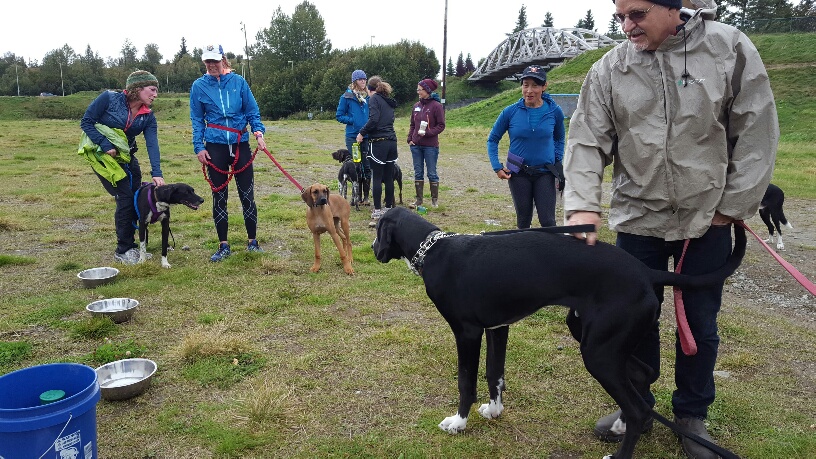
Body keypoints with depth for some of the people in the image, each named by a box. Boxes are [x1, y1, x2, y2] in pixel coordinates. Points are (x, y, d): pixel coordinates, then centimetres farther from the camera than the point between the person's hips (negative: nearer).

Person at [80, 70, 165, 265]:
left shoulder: (148, 117, -2)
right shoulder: (109, 98, -15)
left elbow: (152, 145, -15)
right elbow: (86, 122, -12)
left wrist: (156, 173, -29)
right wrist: (105, 145, -23)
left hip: (127, 157, 6)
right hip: (102, 155, -6)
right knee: (125, 198, -12)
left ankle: (130, 245, 19)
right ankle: (123, 250, 0)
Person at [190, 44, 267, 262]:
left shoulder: (238, 82, 0)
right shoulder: (199, 86, 2)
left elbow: (252, 111, 5)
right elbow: (197, 120, 6)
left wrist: (259, 132, -11)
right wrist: (198, 147, -2)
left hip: (241, 145, 0)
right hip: (215, 147, 1)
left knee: (247, 194, 1)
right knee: (219, 197, 5)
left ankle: (252, 241, 15)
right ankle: (223, 246, 14)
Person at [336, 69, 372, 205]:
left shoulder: (368, 96, 7)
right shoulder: (347, 97, -2)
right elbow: (339, 116, 1)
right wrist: (352, 120, -13)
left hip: (367, 136, 3)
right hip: (353, 136, -3)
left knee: (367, 166, 3)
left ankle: (366, 196, 12)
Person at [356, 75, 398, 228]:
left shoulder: (374, 99, -4)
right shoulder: (389, 101, 19)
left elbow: (374, 119, -17)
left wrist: (362, 133, -7)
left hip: (378, 142, -7)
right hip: (391, 141, 7)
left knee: (377, 178, -5)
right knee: (389, 178, 11)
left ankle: (378, 212, -5)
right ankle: (389, 209, 17)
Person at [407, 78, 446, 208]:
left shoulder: (436, 106, -7)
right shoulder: (416, 106, 9)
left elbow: (441, 126, -8)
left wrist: (427, 133, -17)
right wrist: (410, 138, 3)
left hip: (430, 146, -5)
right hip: (416, 145, 5)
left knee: (431, 173, 3)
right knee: (418, 173, 9)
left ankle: (434, 199, 15)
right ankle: (419, 199, 16)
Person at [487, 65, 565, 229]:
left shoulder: (554, 111, -4)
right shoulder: (510, 112, -7)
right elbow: (492, 140, 4)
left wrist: (558, 163, 3)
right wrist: (497, 167, -5)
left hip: (545, 173, 0)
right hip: (519, 174, 1)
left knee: (548, 221, -6)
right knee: (523, 221, 11)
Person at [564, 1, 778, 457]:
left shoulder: (730, 48, -6)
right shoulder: (608, 70, -3)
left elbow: (757, 132, -4)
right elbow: (588, 143, -5)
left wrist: (734, 206, -5)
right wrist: (584, 205, -19)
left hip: (708, 221, 0)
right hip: (638, 219, 1)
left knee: (701, 324, 11)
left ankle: (693, 414, 33)